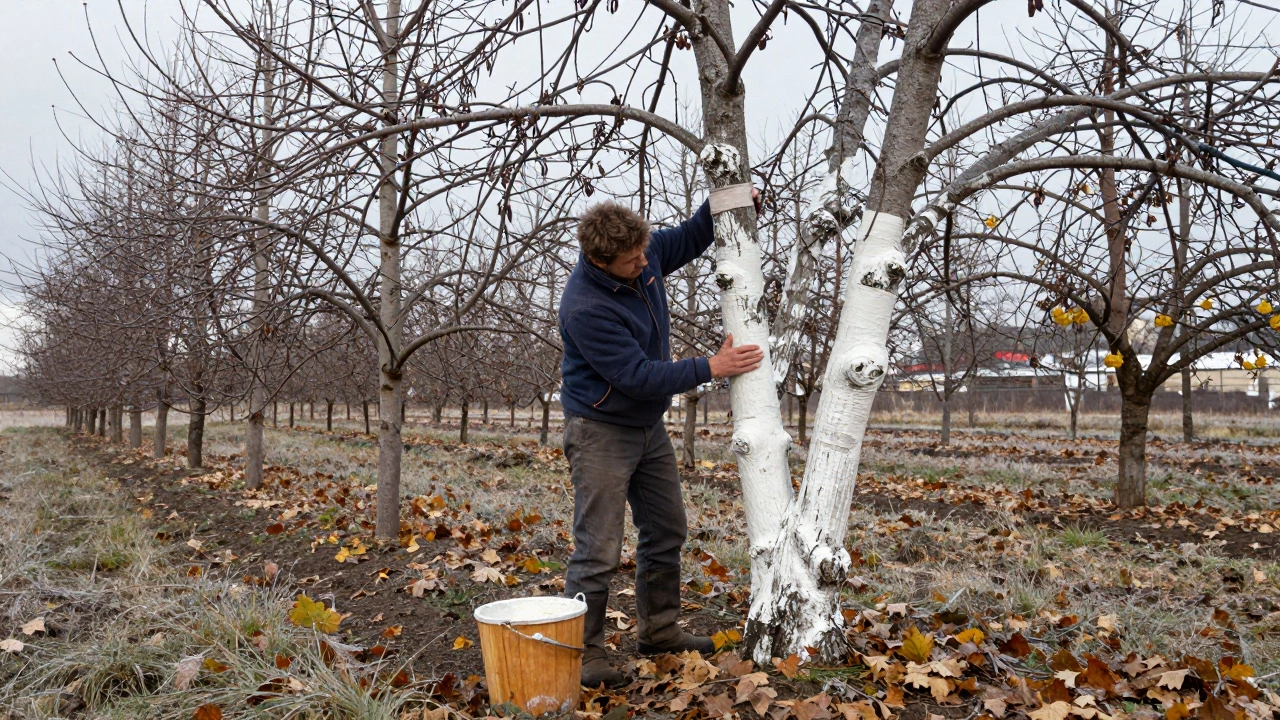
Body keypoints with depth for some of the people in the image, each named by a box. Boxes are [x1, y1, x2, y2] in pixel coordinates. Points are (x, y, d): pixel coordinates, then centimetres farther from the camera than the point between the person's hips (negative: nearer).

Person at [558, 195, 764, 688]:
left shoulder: (644, 257, -6)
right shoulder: (586, 309, -29)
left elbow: (688, 240, 15)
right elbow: (638, 376, -28)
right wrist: (711, 368, -25)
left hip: (649, 426, 9)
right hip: (601, 431, -8)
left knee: (666, 532, 16)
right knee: (598, 550, -7)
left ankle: (658, 631, 31)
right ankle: (584, 650, 6)